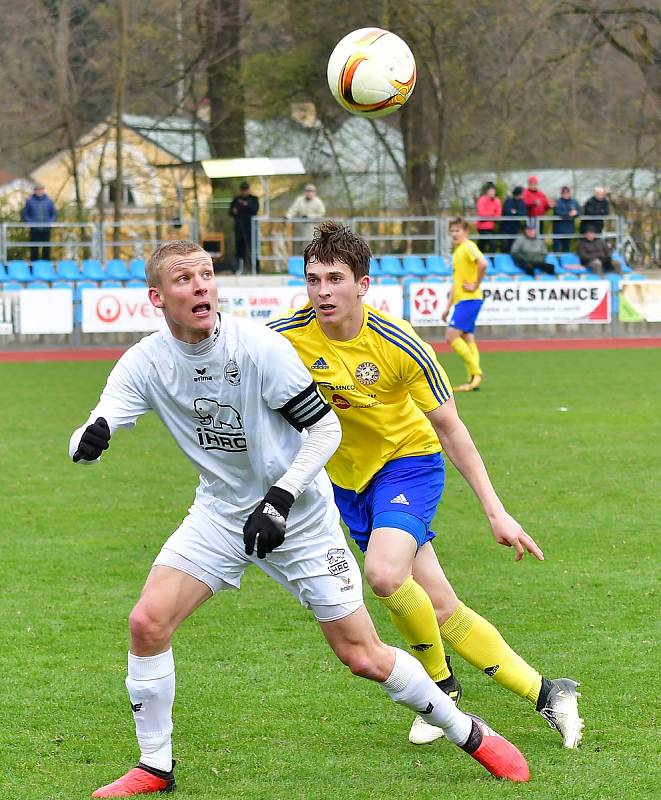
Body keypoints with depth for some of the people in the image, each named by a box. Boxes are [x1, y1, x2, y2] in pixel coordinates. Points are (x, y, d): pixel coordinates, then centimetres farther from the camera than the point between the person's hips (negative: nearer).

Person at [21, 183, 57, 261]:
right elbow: (24, 214, 5)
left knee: (46, 249, 2)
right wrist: (31, 222, -9)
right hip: (34, 230, -1)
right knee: (34, 249, -1)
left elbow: (54, 214, 12)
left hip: (46, 230, 1)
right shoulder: (30, 201, 1)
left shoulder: (49, 201, 5)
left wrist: (49, 222, -5)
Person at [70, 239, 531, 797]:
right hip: (220, 514, 3)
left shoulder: (260, 347, -22)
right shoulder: (146, 363, -12)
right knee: (147, 622, -14)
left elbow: (326, 428, -15)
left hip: (300, 516, -3)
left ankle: (469, 733, 20)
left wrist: (279, 500, -23)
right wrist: (89, 439, -46)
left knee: (363, 657, -3)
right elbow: (89, 439, -21)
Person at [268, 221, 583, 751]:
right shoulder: (284, 337, -18)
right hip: (346, 477, 3)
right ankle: (546, 695, 13)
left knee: (384, 572, -31)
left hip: (409, 461, -3)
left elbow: (450, 430, -13)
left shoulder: (400, 346, -23)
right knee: (441, 611, -2)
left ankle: (441, 685, -4)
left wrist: (496, 511, -13)